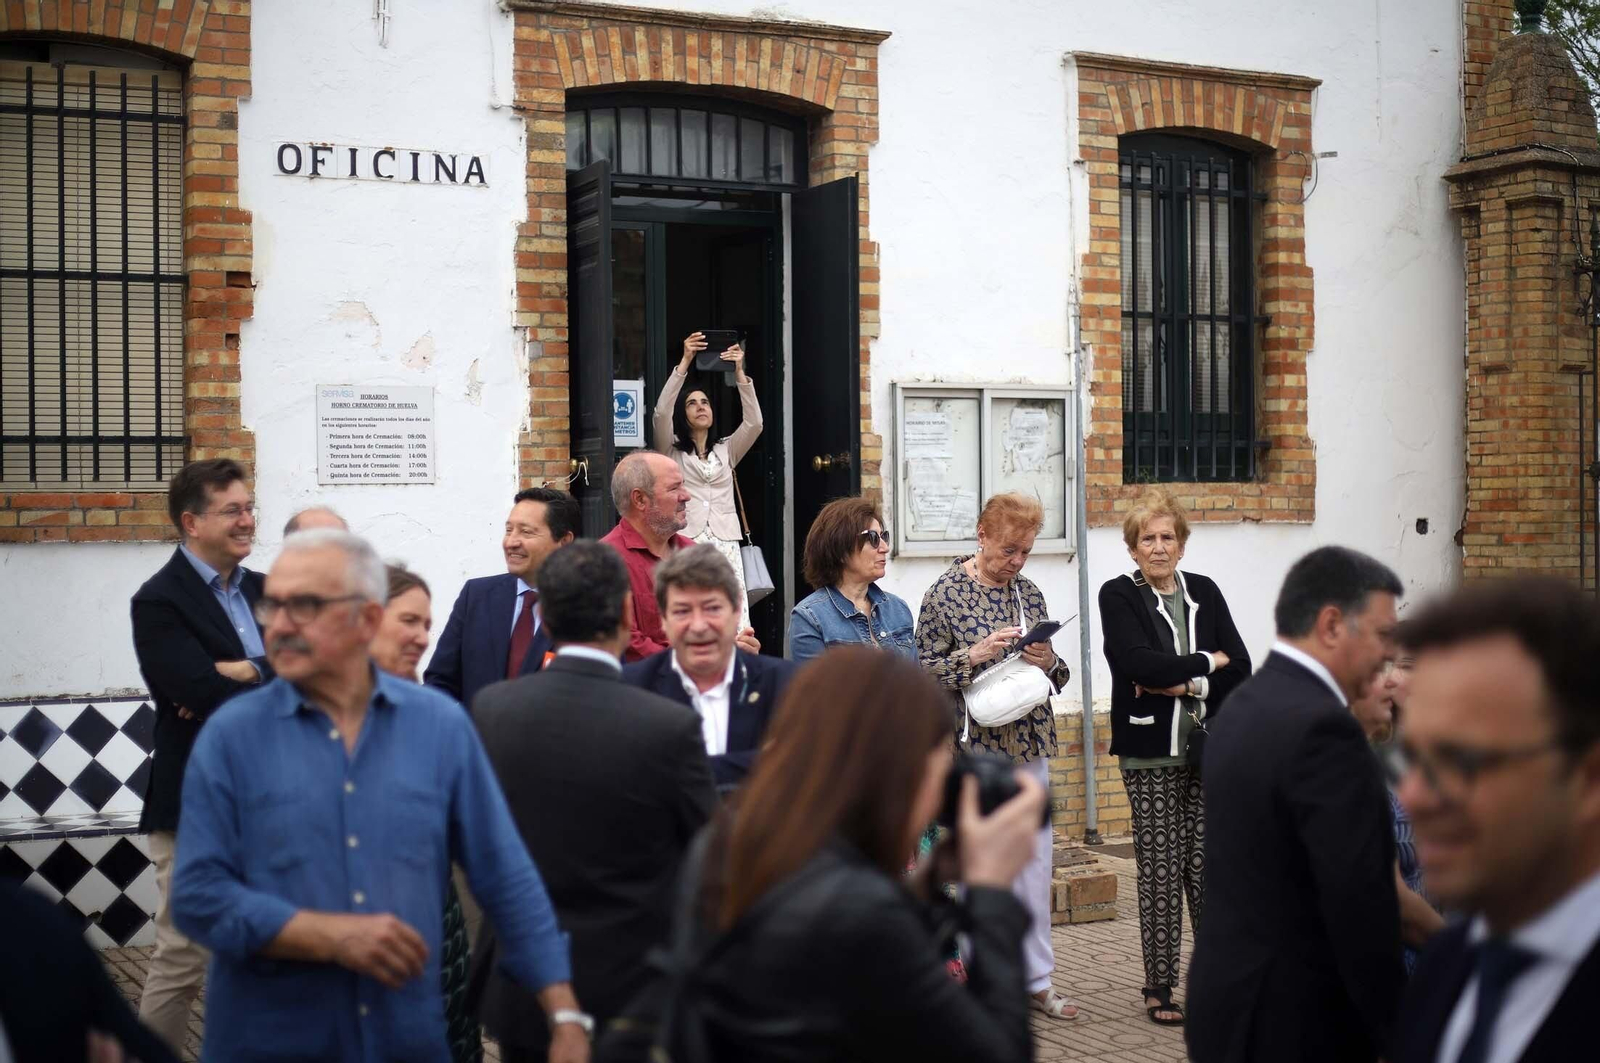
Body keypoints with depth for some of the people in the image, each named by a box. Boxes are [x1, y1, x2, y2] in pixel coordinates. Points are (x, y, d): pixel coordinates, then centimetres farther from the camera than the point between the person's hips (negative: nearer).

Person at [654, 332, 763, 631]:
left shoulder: (727, 450, 21)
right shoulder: (671, 452, 12)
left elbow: (754, 422, 5)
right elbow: (661, 413, -5)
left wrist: (739, 372, -3)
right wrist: (684, 362, -10)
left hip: (725, 544, 3)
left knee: (736, 623, -9)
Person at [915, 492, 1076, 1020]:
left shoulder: (1029, 593, 10)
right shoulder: (945, 594, -6)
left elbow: (1057, 677, 17)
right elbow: (922, 673, -9)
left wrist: (1049, 662, -5)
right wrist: (974, 655, -20)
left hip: (1029, 746, 5)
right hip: (976, 748, -5)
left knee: (1036, 863, 9)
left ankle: (1036, 977, 20)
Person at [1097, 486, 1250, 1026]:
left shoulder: (1204, 591, 11)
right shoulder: (1118, 596, -1)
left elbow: (1240, 668, 2)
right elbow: (1140, 662, -16)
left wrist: (1183, 683, -11)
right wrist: (1206, 663, -7)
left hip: (1210, 748, 3)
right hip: (1151, 753, -3)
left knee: (1207, 867, 2)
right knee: (1160, 868, 0)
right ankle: (1159, 986, 10)